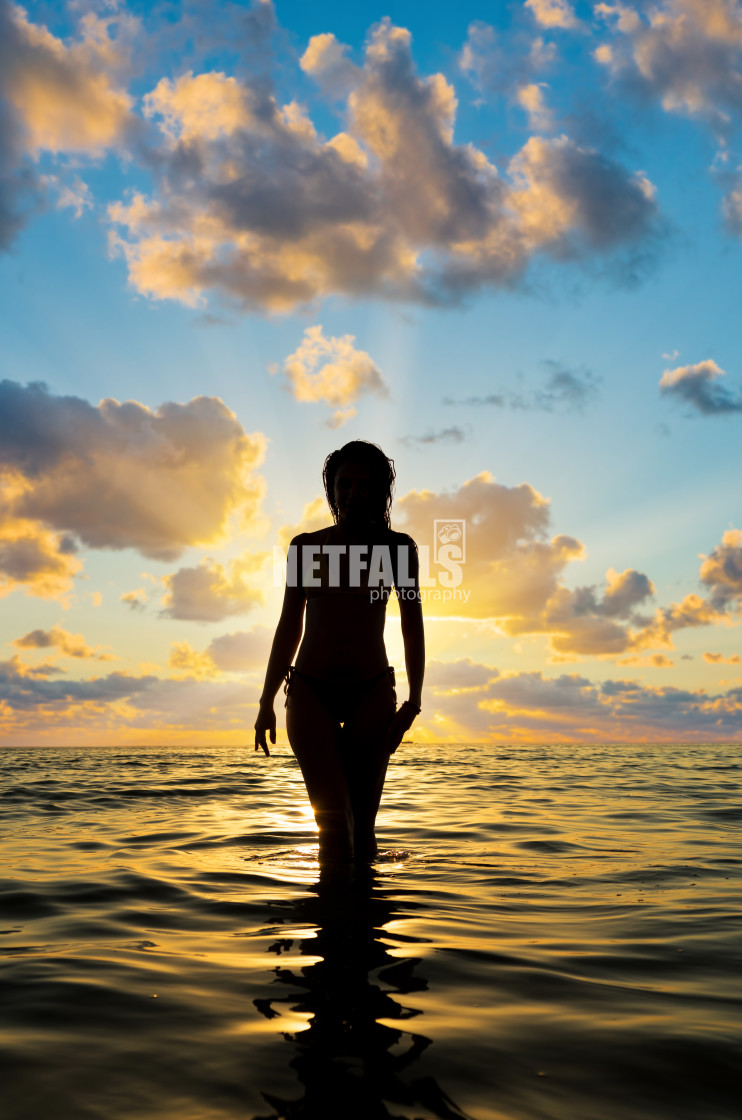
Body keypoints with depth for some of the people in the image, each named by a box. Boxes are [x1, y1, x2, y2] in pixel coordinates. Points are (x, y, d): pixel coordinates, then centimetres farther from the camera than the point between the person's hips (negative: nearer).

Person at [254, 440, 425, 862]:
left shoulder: (397, 547, 3)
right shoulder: (306, 546, 6)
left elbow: (412, 625, 6)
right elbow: (290, 626, 12)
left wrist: (414, 698, -3)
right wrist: (267, 701, 12)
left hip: (372, 693, 0)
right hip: (310, 691, 0)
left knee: (361, 824, 3)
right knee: (335, 822, -9)